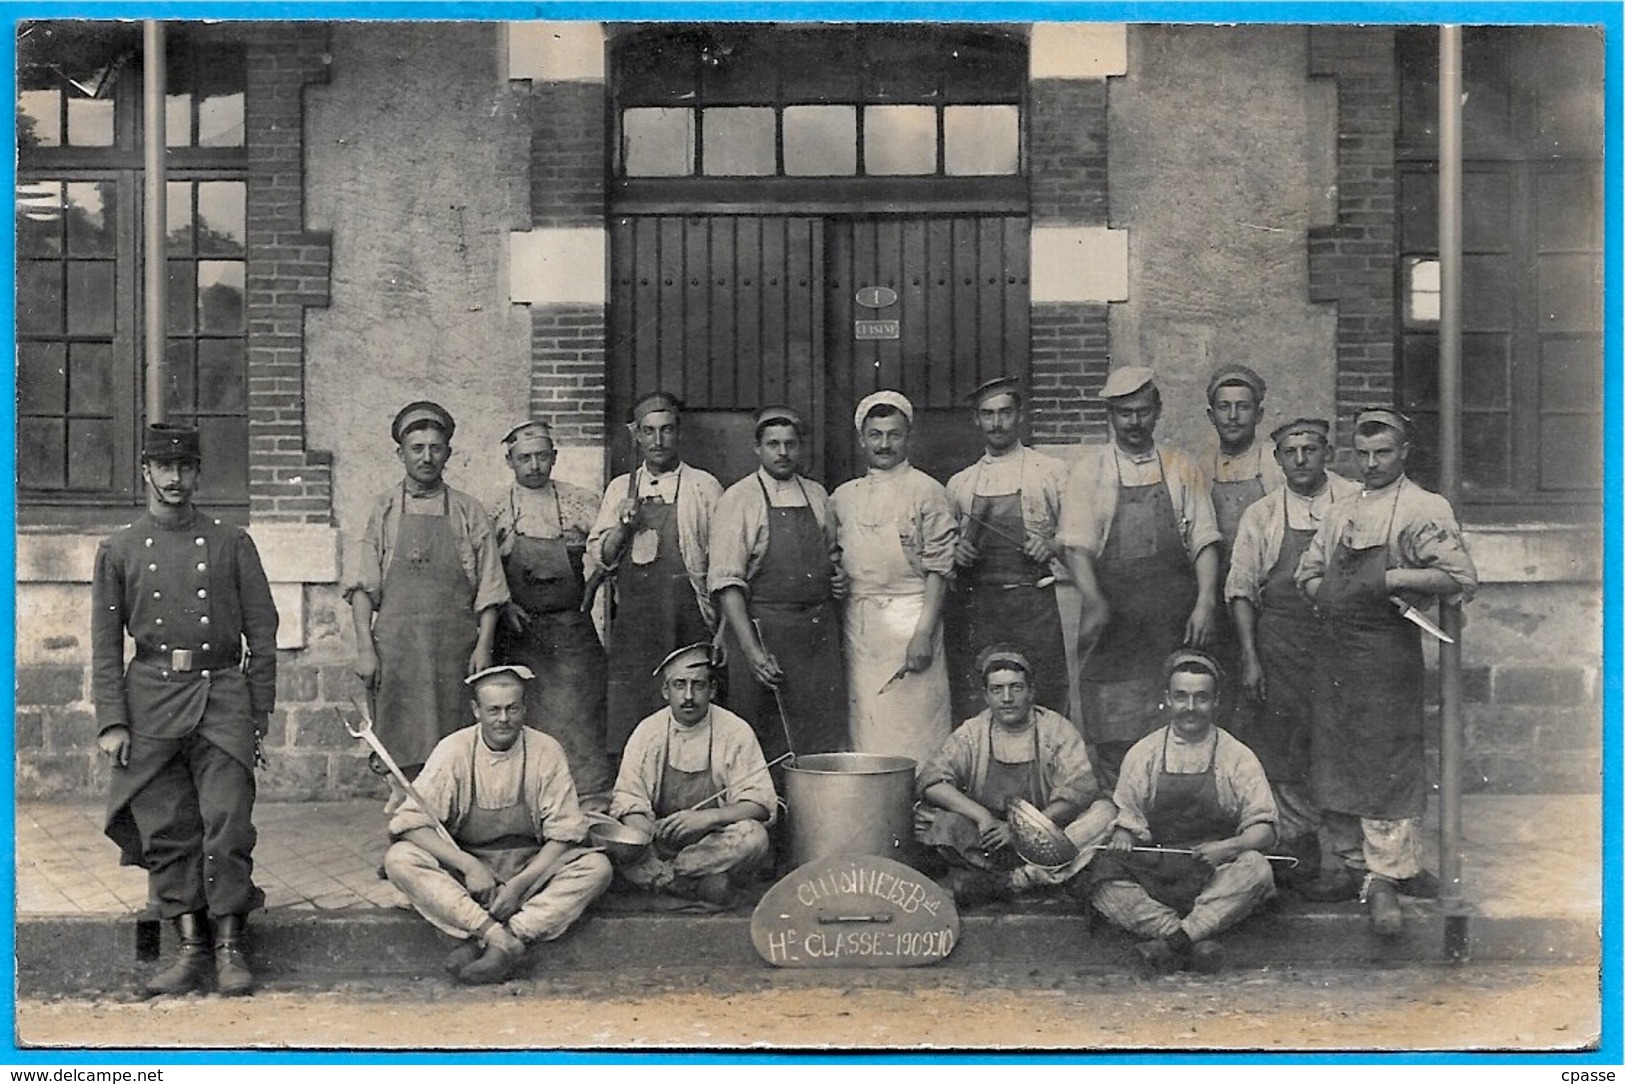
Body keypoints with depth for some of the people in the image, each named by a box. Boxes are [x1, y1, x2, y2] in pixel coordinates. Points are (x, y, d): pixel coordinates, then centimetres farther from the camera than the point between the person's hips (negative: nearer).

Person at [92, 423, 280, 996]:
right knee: (165, 830, 2)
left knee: (227, 821, -9)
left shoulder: (232, 543, 9)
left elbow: (262, 633, 9)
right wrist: (111, 722, 0)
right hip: (151, 698, 1)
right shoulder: (118, 549, 11)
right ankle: (191, 948, 9)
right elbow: (106, 642, 9)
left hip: (222, 696, -1)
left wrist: (260, 716, 4)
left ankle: (230, 947, -1)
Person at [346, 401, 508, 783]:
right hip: (395, 647, 0)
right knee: (400, 742, -3)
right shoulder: (382, 511, 9)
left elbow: (489, 590, 7)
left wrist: (483, 647, -4)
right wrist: (365, 648, -6)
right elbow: (362, 586, 4)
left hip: (454, 648, 0)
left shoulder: (469, 513, 9)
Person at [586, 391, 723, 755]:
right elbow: (598, 561, 13)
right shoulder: (619, 489, 14)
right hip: (632, 624, 3)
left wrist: (723, 629, -3)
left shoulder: (704, 487, 4)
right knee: (628, 727, 0)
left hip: (688, 623, -3)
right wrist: (623, 526, -4)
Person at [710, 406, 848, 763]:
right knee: (766, 744, -2)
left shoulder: (817, 495, 13)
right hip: (764, 629, -5)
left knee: (826, 737, 5)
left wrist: (837, 573, 4)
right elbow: (727, 582, -10)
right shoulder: (738, 500, -4)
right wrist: (751, 648, -19)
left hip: (820, 632, 5)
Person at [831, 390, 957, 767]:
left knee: (914, 729, -4)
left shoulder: (927, 491, -1)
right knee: (863, 724, 6)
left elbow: (938, 567, -6)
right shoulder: (844, 497, 13)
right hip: (858, 620, 5)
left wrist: (924, 633, -13)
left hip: (910, 616, -4)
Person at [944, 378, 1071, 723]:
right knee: (972, 712, -2)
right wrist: (955, 551, 1)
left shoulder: (1050, 472, 7)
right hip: (973, 605, 2)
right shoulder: (960, 484, 15)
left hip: (1032, 603, -2)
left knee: (1041, 707, -6)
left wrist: (1052, 546, -10)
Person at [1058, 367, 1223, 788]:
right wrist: (1095, 601, -18)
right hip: (1113, 624, -1)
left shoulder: (1182, 469, 10)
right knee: (1113, 738, -3)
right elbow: (1077, 545, -3)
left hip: (1174, 623, 1)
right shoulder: (1090, 469, 6)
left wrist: (1206, 603, -8)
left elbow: (1204, 542, 6)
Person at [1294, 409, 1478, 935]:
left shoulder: (1425, 509, -3)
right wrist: (1337, 595, 1)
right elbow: (1308, 575, 20)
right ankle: (1351, 866, 21)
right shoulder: (1341, 513, 17)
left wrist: (1392, 579, -16)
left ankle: (1386, 881, -4)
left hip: (1387, 649, -7)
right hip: (1333, 649, 7)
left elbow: (1460, 578, -11)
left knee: (1388, 763, -7)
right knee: (1334, 759, 10)